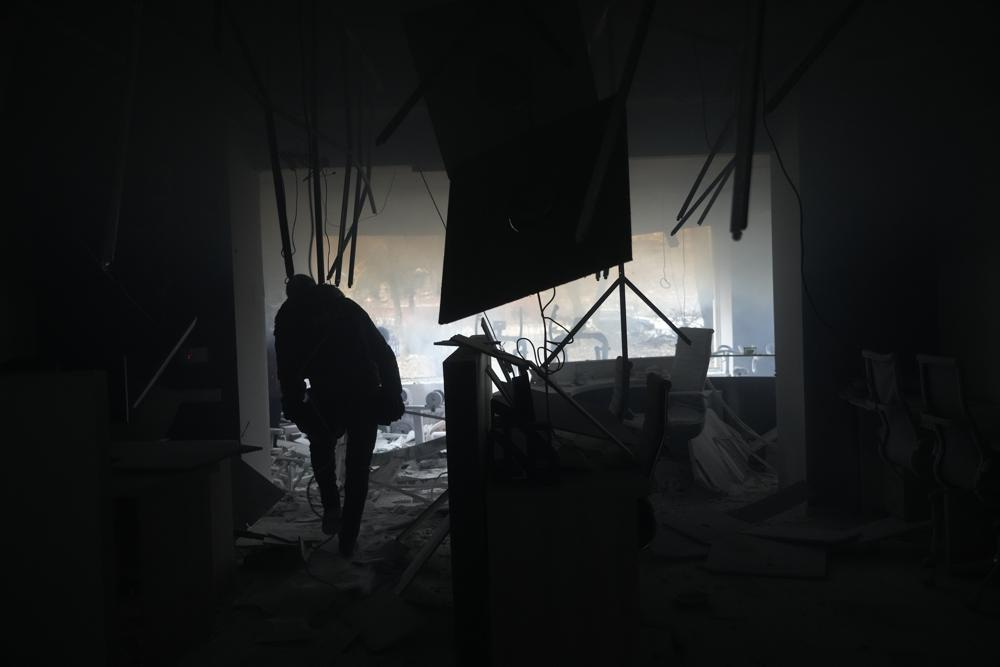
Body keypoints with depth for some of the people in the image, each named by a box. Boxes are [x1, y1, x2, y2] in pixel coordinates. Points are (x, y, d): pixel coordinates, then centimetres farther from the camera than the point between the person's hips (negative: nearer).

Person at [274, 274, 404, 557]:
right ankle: (348, 540, 16)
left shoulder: (288, 319, 14)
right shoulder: (348, 308, 20)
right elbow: (384, 354, 13)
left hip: (327, 401, -1)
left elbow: (289, 374, 3)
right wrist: (393, 395, 12)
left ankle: (332, 507, 14)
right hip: (366, 398, 2)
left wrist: (295, 409, 8)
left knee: (321, 448, 30)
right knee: (357, 468, 15)